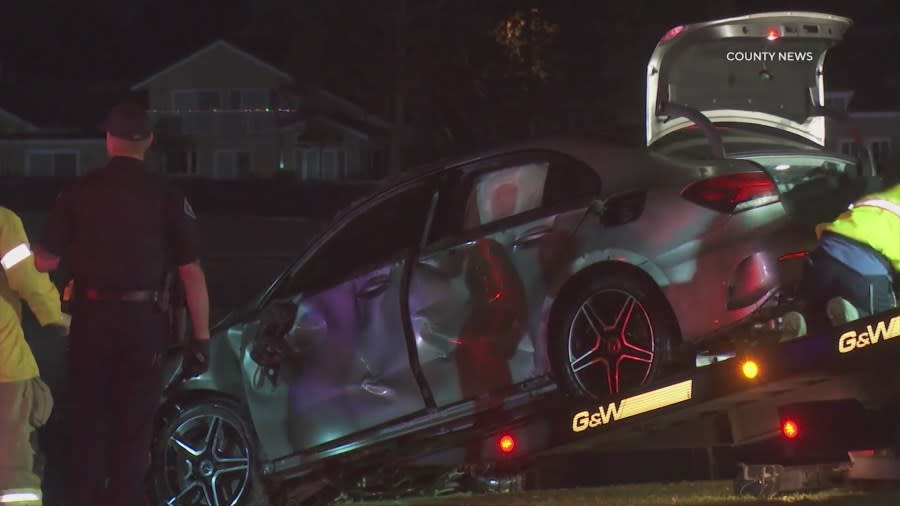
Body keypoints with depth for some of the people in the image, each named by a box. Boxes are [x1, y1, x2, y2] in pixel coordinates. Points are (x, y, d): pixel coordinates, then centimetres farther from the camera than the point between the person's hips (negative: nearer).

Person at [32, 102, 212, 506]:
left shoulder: (78, 193, -3)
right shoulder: (166, 197, -6)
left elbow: (45, 260, -3)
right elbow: (192, 273, -9)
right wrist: (201, 337, -4)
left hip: (91, 319, 1)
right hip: (142, 321, -1)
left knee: (88, 424, 13)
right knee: (133, 427, 8)